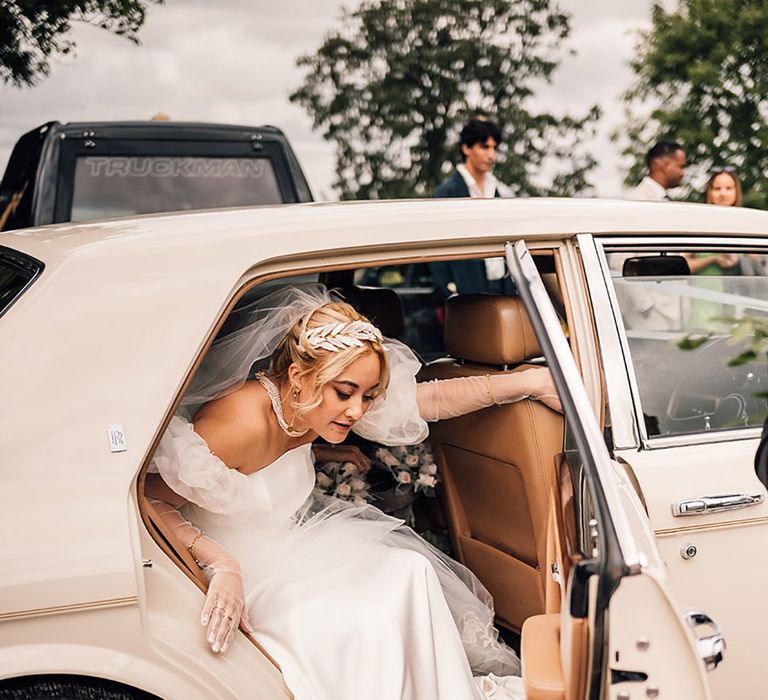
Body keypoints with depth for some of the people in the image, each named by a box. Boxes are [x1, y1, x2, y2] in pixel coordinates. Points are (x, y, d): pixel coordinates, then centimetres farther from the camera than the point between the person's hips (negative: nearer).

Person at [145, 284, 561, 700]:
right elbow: (150, 499, -26)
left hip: (289, 539, 8)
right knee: (361, 625, -22)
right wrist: (222, 566, -35)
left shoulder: (318, 404, -9)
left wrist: (531, 381, -10)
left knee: (410, 573, -5)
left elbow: (433, 398, -6)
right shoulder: (245, 422, -32)